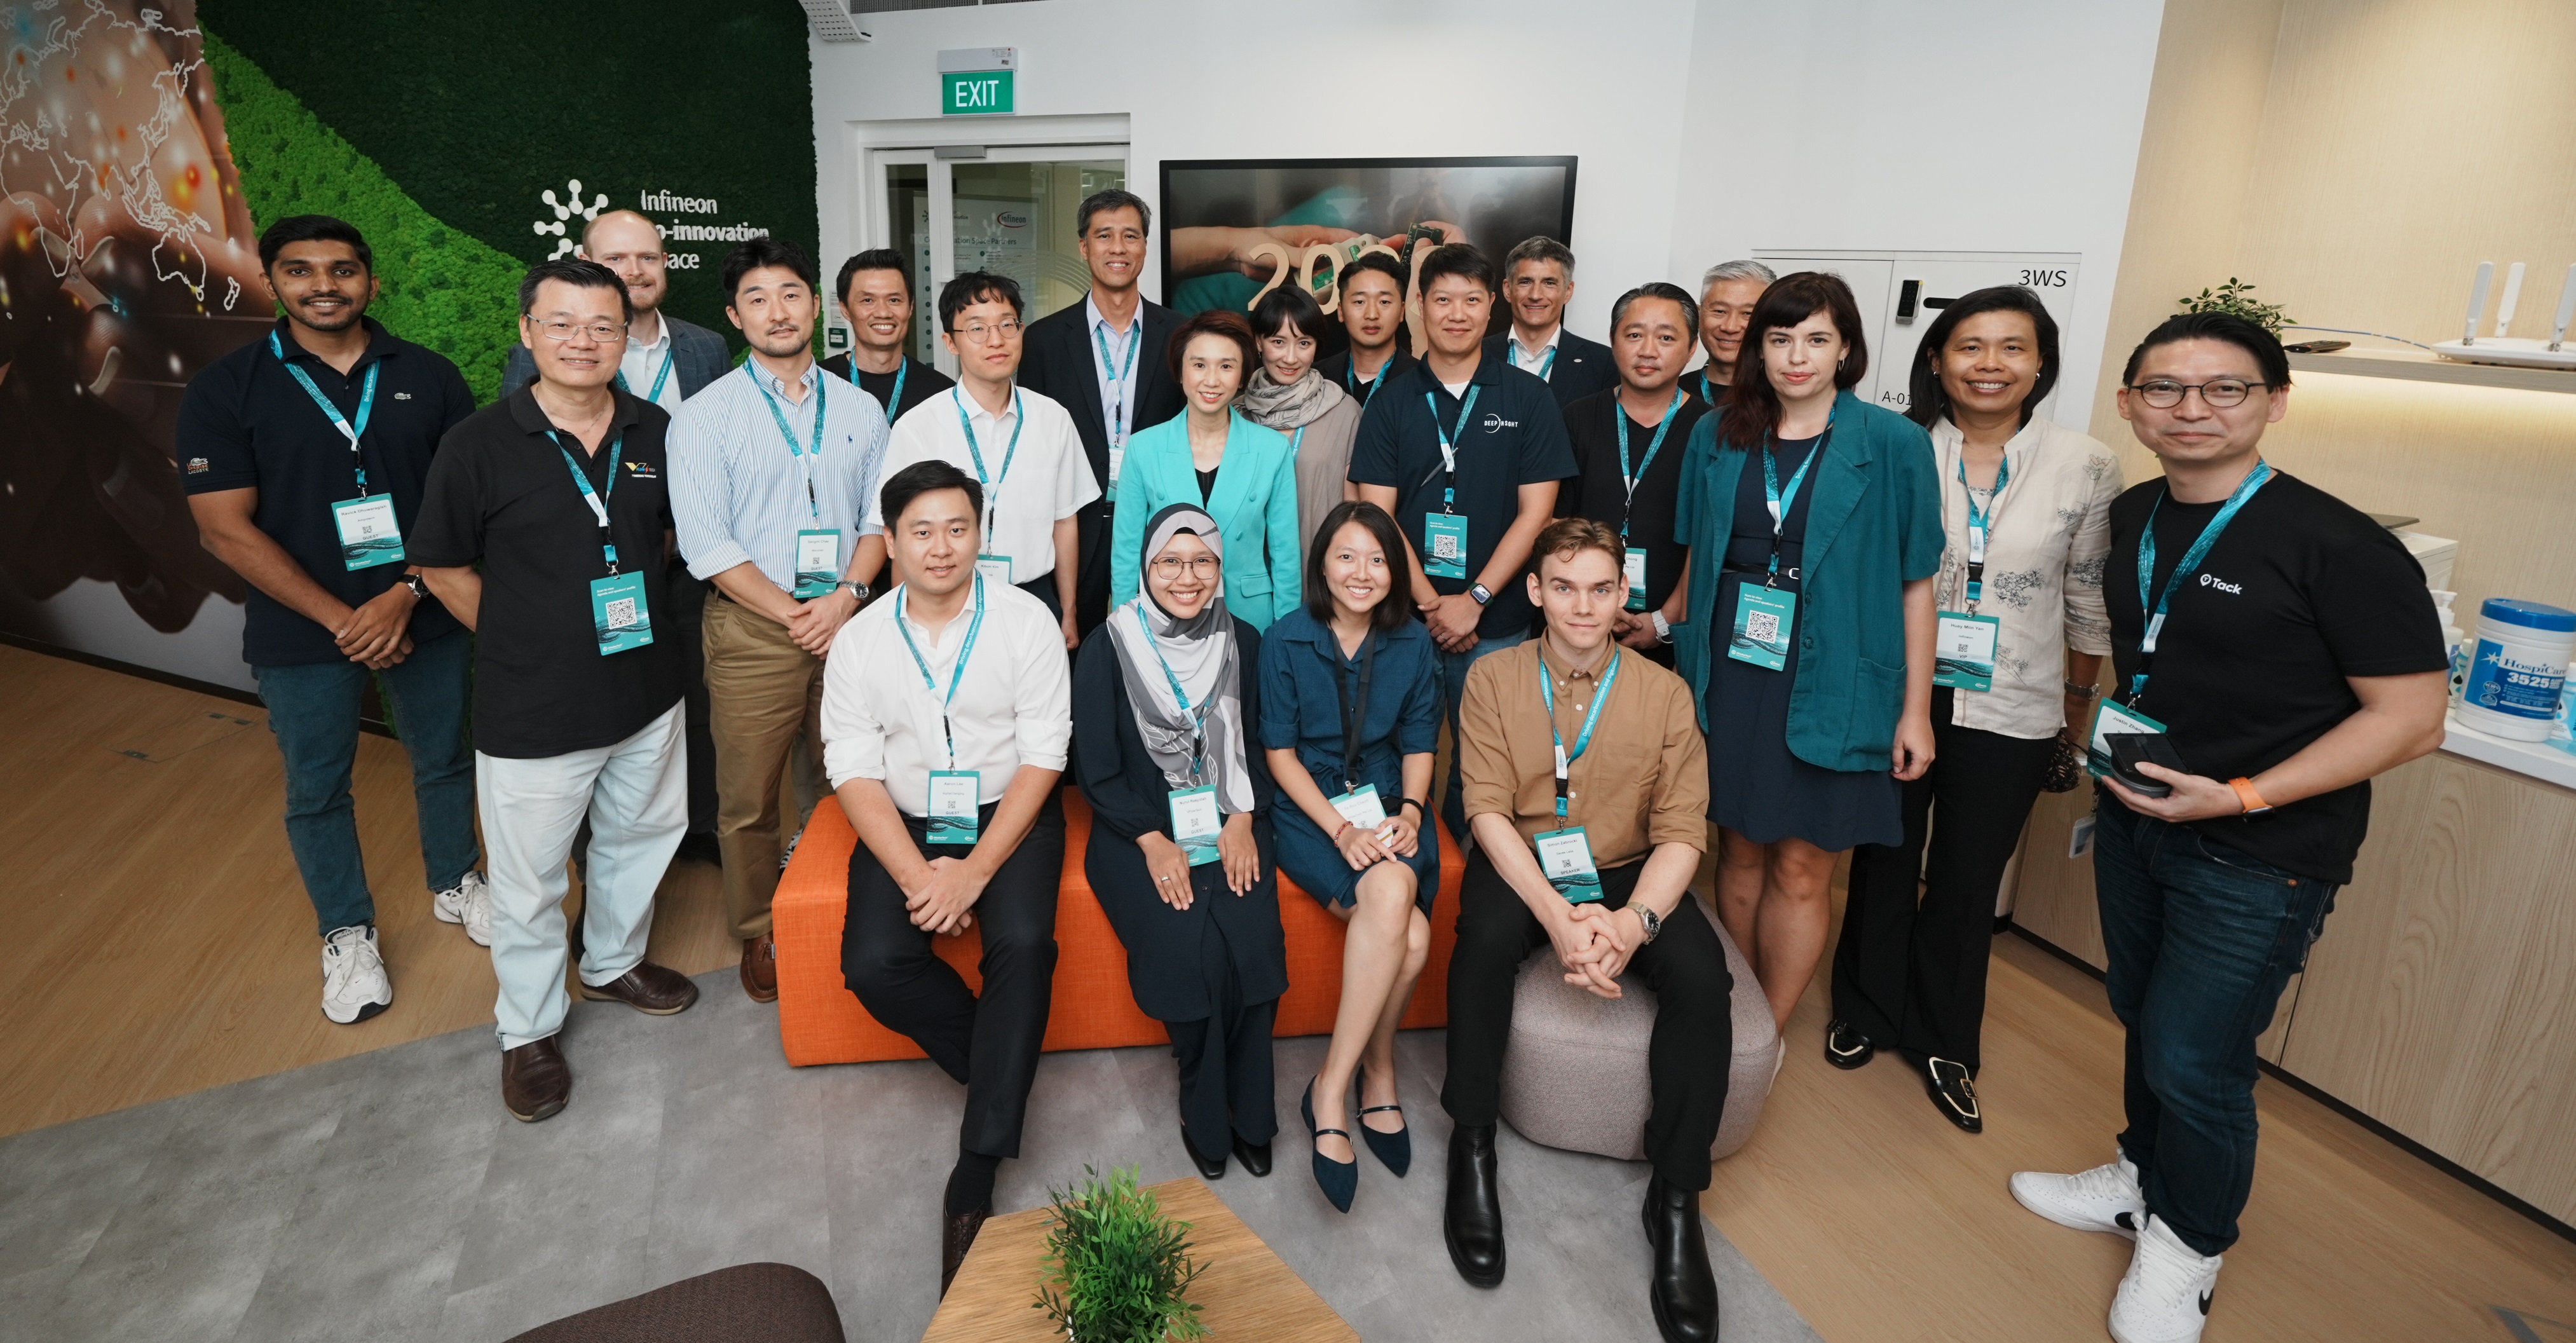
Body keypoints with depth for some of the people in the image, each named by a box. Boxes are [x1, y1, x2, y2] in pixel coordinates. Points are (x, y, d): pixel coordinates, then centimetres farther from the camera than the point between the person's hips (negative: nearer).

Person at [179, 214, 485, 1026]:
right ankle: (347, 935, 30)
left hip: (424, 617, 1)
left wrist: (406, 594, -16)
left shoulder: (428, 378, -1)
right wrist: (341, 620, -16)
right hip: (303, 632, -1)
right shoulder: (224, 391, -5)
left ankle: (455, 884, 39)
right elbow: (226, 528, -9)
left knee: (443, 760, 16)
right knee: (318, 791, 12)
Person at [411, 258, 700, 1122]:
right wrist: (524, 643, -2)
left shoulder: (657, 433, -2)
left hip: (647, 694, 4)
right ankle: (528, 1031, 30)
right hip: (532, 715, -4)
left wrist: (644, 617, 7)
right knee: (529, 883, 9)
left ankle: (613, 963, 48)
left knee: (637, 840, 22)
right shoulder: (480, 444, -12)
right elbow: (444, 567, -2)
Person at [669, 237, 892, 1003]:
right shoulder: (706, 415, 0)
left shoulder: (859, 410, 10)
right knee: (748, 795, 5)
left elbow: (879, 514, 8)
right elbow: (706, 542, -6)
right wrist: (793, 614, -10)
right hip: (752, 628, -2)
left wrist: (845, 597, -8)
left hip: (846, 618, 3)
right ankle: (758, 934, 22)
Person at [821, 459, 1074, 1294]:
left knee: (1024, 946, -27)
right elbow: (854, 771, -4)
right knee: (874, 964, -21)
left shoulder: (1026, 622, -7)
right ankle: (1002, 1066, 5)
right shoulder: (861, 641, 0)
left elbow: (1042, 756, -10)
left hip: (1008, 814, -2)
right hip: (904, 822, 3)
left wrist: (976, 869, -19)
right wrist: (916, 874, -18)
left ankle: (975, 1177, -18)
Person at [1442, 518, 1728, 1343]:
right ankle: (1472, 1150, -11)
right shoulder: (1493, 679, -4)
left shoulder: (1664, 693, -3)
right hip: (1522, 865, -1)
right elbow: (1488, 809, -11)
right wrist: (1557, 915, -26)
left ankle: (1676, 1199, -8)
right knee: (1484, 939, -33)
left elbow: (1682, 831, -7)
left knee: (1702, 975, -26)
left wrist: (1635, 921, -26)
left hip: (1627, 875, 1)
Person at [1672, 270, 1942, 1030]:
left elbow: (1915, 582, -2)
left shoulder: (1894, 445, -4)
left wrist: (1916, 709, -3)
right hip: (1730, 675, 3)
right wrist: (1686, 661, 7)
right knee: (1741, 851, 12)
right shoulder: (1718, 437, 5)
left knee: (1800, 869, 4)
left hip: (1832, 685, -2)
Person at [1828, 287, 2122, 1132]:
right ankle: (1866, 1011, 35)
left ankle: (1944, 1043, 31)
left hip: (2009, 713, 0)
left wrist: (2079, 709, 6)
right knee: (1885, 862, 14)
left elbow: (2090, 603, 3)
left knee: (1968, 881, 12)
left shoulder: (2087, 469, -4)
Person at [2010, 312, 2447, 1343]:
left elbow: (2412, 717, -17)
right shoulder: (2134, 519, 3)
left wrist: (2241, 796, -24)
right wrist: (2111, 727, 5)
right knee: (2144, 1018, 20)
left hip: (2261, 853, -6)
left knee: (2194, 1057, 2)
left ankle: (2186, 1244, 27)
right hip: (2134, 820, 6)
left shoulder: (2337, 546, -19)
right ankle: (2142, 1179, 43)